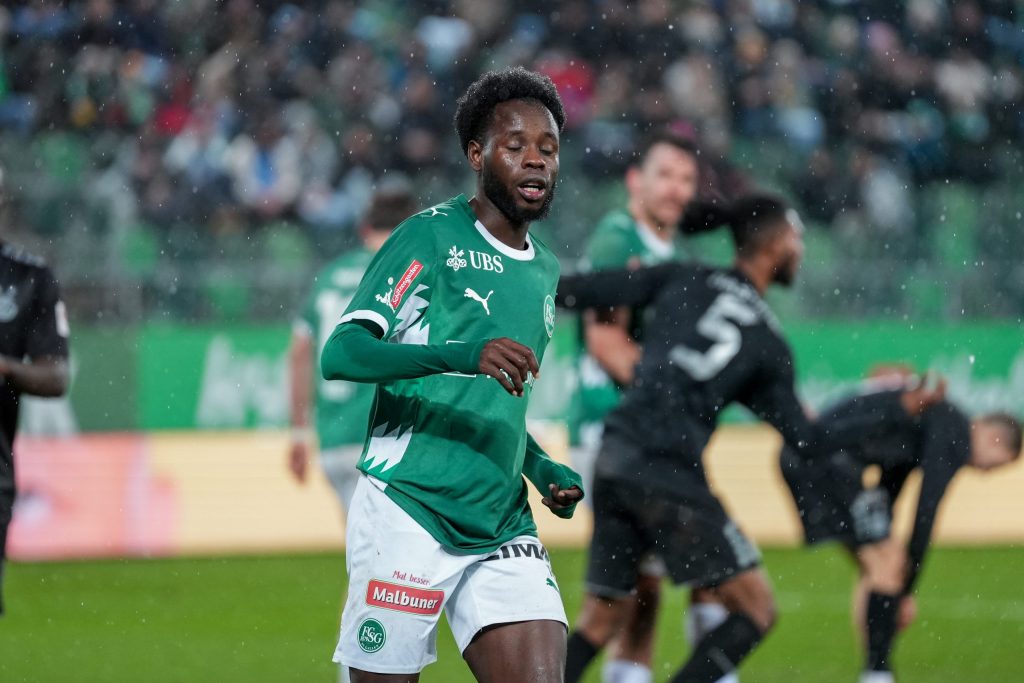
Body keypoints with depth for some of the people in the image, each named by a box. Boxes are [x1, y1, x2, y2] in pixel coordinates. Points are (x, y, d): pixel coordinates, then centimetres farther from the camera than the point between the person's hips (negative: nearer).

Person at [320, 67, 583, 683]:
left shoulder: (545, 271, 19)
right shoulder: (432, 237, -5)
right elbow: (339, 355, -16)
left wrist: (543, 469, 13)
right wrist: (461, 355, -29)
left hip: (504, 530, 6)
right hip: (407, 512, -6)